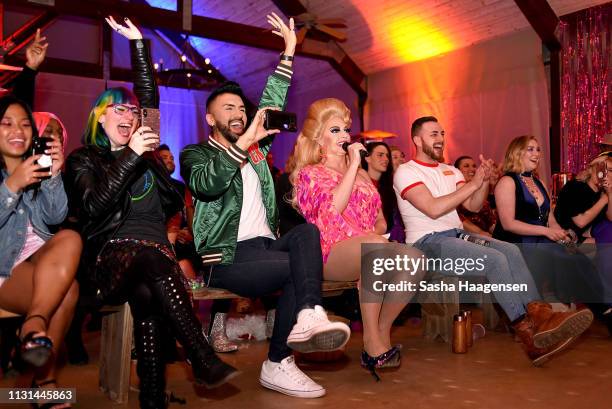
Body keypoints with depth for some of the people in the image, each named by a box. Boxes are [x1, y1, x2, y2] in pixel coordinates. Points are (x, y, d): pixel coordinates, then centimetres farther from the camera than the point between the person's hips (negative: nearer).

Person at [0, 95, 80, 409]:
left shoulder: (38, 164, 17)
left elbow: (56, 216, 3)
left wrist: (53, 175, -12)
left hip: (41, 259, 4)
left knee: (70, 239, -31)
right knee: (67, 289, -31)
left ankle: (35, 324, -36)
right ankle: (45, 379, -26)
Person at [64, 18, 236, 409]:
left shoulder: (143, 148, 22)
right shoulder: (83, 159, 12)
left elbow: (150, 95, 19)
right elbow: (94, 207, -6)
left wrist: (139, 43, 19)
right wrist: (130, 157, -11)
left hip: (155, 246, 3)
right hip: (111, 251, -3)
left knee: (148, 298, -30)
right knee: (153, 263, -37)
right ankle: (204, 361, -39)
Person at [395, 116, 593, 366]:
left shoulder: (450, 171, 20)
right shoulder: (406, 172, -3)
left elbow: (474, 206, 13)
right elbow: (433, 209, -17)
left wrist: (484, 181, -5)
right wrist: (473, 183, -12)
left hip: (456, 235, 7)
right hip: (427, 243, -7)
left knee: (511, 251, -18)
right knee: (495, 260, -25)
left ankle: (539, 314, -24)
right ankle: (529, 334, -21)